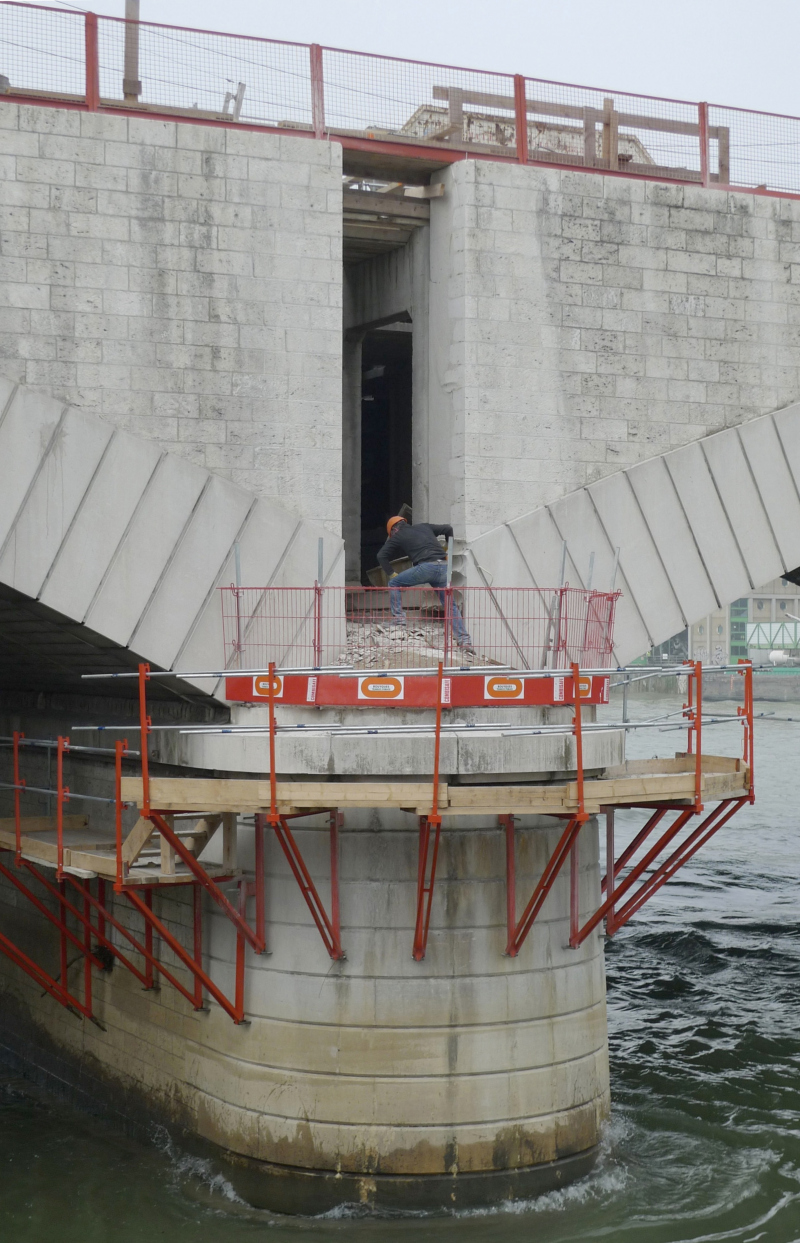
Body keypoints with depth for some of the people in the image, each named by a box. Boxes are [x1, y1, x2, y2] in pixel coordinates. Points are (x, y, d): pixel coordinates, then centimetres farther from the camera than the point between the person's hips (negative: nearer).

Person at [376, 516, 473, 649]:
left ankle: (398, 619, 1)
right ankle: (465, 640, 3)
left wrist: (391, 574, 20)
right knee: (450, 605, 11)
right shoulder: (424, 527, 28)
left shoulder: (398, 536, 17)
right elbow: (448, 529, 32)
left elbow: (381, 556, 13)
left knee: (394, 584, 14)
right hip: (443, 567, 5)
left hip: (426, 567, -5)